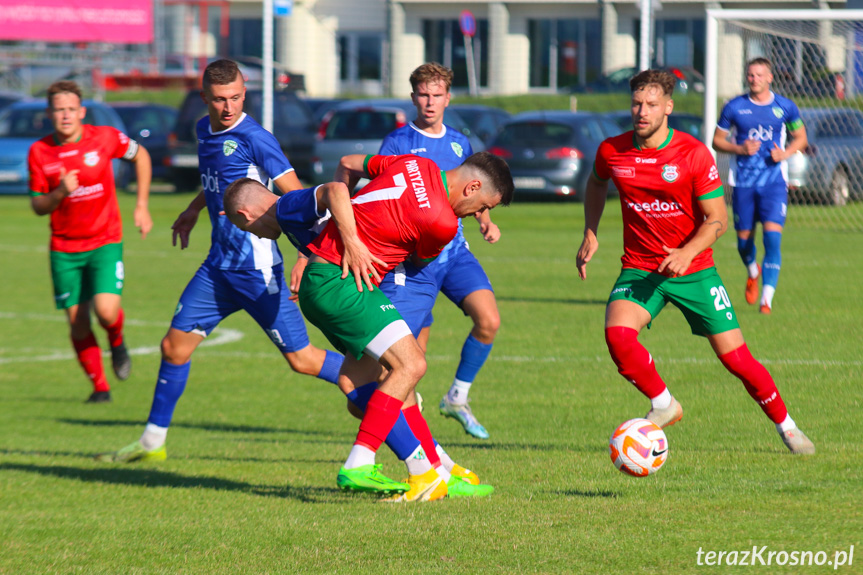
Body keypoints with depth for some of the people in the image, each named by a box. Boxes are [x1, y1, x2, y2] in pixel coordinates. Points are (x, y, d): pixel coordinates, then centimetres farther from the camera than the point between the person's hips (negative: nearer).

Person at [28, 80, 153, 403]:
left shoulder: (105, 138, -9)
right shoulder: (39, 152, -6)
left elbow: (140, 156, 10)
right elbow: (37, 206, 0)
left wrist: (142, 205, 7)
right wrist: (59, 193, -22)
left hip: (105, 242, -2)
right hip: (64, 248, 2)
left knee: (106, 311, -20)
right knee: (77, 324, 0)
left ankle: (117, 341, 17)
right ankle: (99, 386, 19)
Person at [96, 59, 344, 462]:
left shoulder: (253, 138, -15)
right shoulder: (204, 130, 9)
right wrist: (193, 210, 39)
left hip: (258, 269, -7)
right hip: (218, 266, 8)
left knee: (302, 359, -6)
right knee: (175, 346, 8)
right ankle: (153, 442, 21)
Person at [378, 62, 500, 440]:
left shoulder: (459, 144, 13)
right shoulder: (398, 143, -4)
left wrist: (486, 221, 8)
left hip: (454, 252, 4)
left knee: (489, 320, -17)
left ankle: (457, 398, 2)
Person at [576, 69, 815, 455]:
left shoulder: (694, 154, -13)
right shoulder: (611, 152, -4)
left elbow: (717, 219, -10)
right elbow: (597, 184, 21)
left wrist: (687, 253, -27)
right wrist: (590, 233, 12)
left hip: (694, 270, -2)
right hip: (639, 268, 2)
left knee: (735, 357, -4)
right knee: (617, 334, -27)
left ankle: (785, 426, 19)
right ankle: (663, 405, -3)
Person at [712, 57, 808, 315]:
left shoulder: (785, 107, 2)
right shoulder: (734, 107, 1)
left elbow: (801, 137, 14)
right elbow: (717, 140, 7)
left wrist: (785, 154, -6)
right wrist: (739, 149, -12)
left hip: (774, 180, -1)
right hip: (743, 182, 1)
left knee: (773, 237, -16)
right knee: (744, 239, 8)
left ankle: (767, 298, -16)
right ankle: (753, 272, 44)